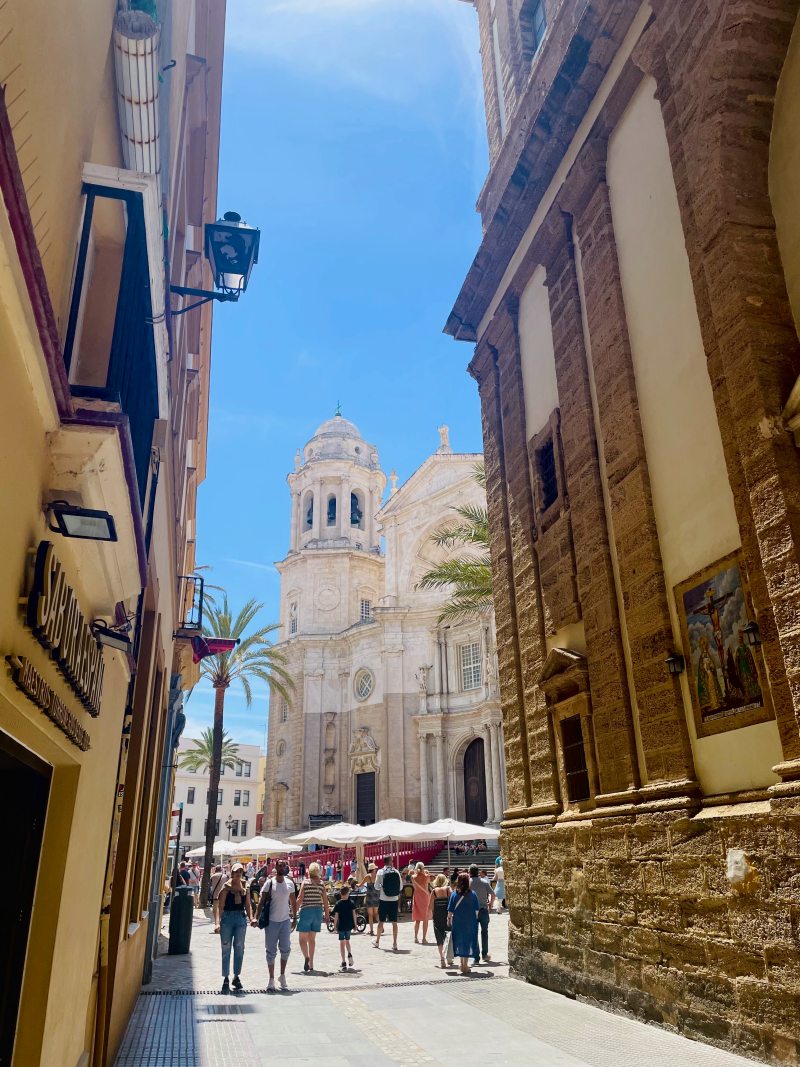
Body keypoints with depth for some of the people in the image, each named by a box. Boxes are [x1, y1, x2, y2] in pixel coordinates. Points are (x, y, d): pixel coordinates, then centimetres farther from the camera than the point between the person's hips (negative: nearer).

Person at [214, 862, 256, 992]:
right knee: (226, 948, 2)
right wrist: (217, 923, -20)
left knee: (239, 947, 4)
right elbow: (220, 906, -10)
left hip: (241, 918, 3)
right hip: (227, 918, -3)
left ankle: (236, 977, 17)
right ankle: (226, 979, 11)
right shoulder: (226, 887, -5)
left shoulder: (244, 887, 7)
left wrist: (251, 918, -4)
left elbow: (247, 905, 11)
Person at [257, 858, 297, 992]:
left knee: (285, 948, -5)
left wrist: (294, 918, 11)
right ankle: (271, 980, 16)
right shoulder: (269, 882, -5)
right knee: (271, 951, 5)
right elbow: (261, 901, -5)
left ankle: (282, 976, 15)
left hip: (285, 920, 2)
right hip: (271, 921, -2)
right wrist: (257, 917, -12)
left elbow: (293, 902, 12)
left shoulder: (290, 883, 4)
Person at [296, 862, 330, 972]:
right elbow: (325, 901, 3)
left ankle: (306, 956, -22)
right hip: (318, 911, 4)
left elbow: (300, 899, -10)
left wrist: (295, 911, -1)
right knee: (312, 939, 15)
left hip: (306, 911, -4)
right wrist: (327, 914, 11)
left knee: (303, 938, 3)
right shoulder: (321, 884, 3)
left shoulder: (305, 883, -7)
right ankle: (311, 963, 16)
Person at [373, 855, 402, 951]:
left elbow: (376, 886, -3)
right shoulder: (396, 872, -2)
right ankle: (394, 944, 6)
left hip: (383, 900, -1)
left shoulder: (380, 872, -7)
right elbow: (401, 886, 2)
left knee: (381, 921, 12)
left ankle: (377, 941, 24)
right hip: (394, 900, 1)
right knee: (394, 922, 7)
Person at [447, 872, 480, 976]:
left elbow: (450, 910, -4)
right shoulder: (472, 894, -7)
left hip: (458, 923, 1)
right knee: (468, 942, 8)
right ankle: (465, 964, 6)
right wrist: (475, 918, 14)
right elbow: (477, 910, -1)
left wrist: (449, 919, 10)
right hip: (470, 923, -1)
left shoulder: (454, 894, -7)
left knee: (460, 942, 14)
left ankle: (462, 964, 22)